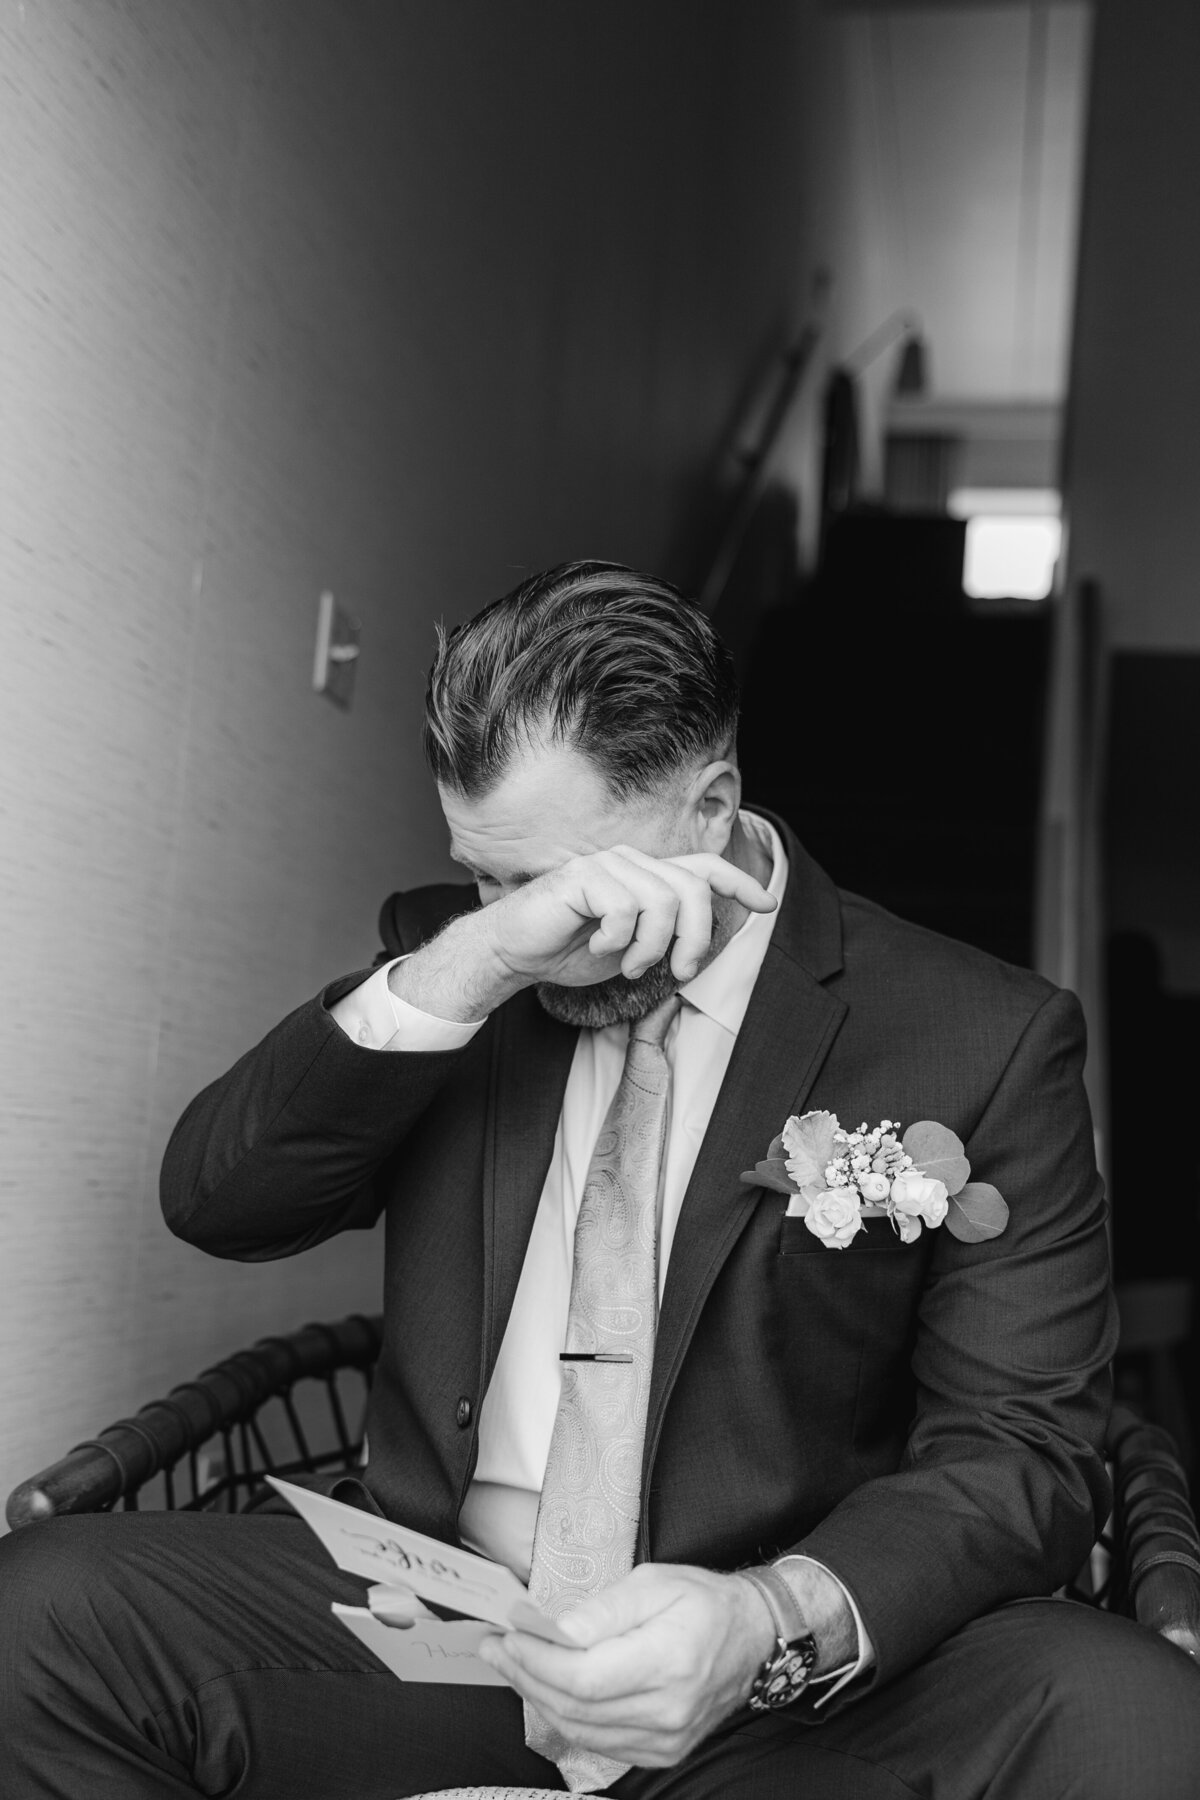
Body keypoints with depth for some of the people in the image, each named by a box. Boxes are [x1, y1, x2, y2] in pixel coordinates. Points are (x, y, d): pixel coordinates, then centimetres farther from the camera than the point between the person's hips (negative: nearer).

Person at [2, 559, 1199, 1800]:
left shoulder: (982, 1043, -5)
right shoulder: (440, 949, 6)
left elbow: (1024, 1453, -5)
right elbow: (212, 1201, -4)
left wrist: (775, 1618, -25)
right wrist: (465, 968, -19)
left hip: (794, 1682, -3)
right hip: (419, 1622, 3)